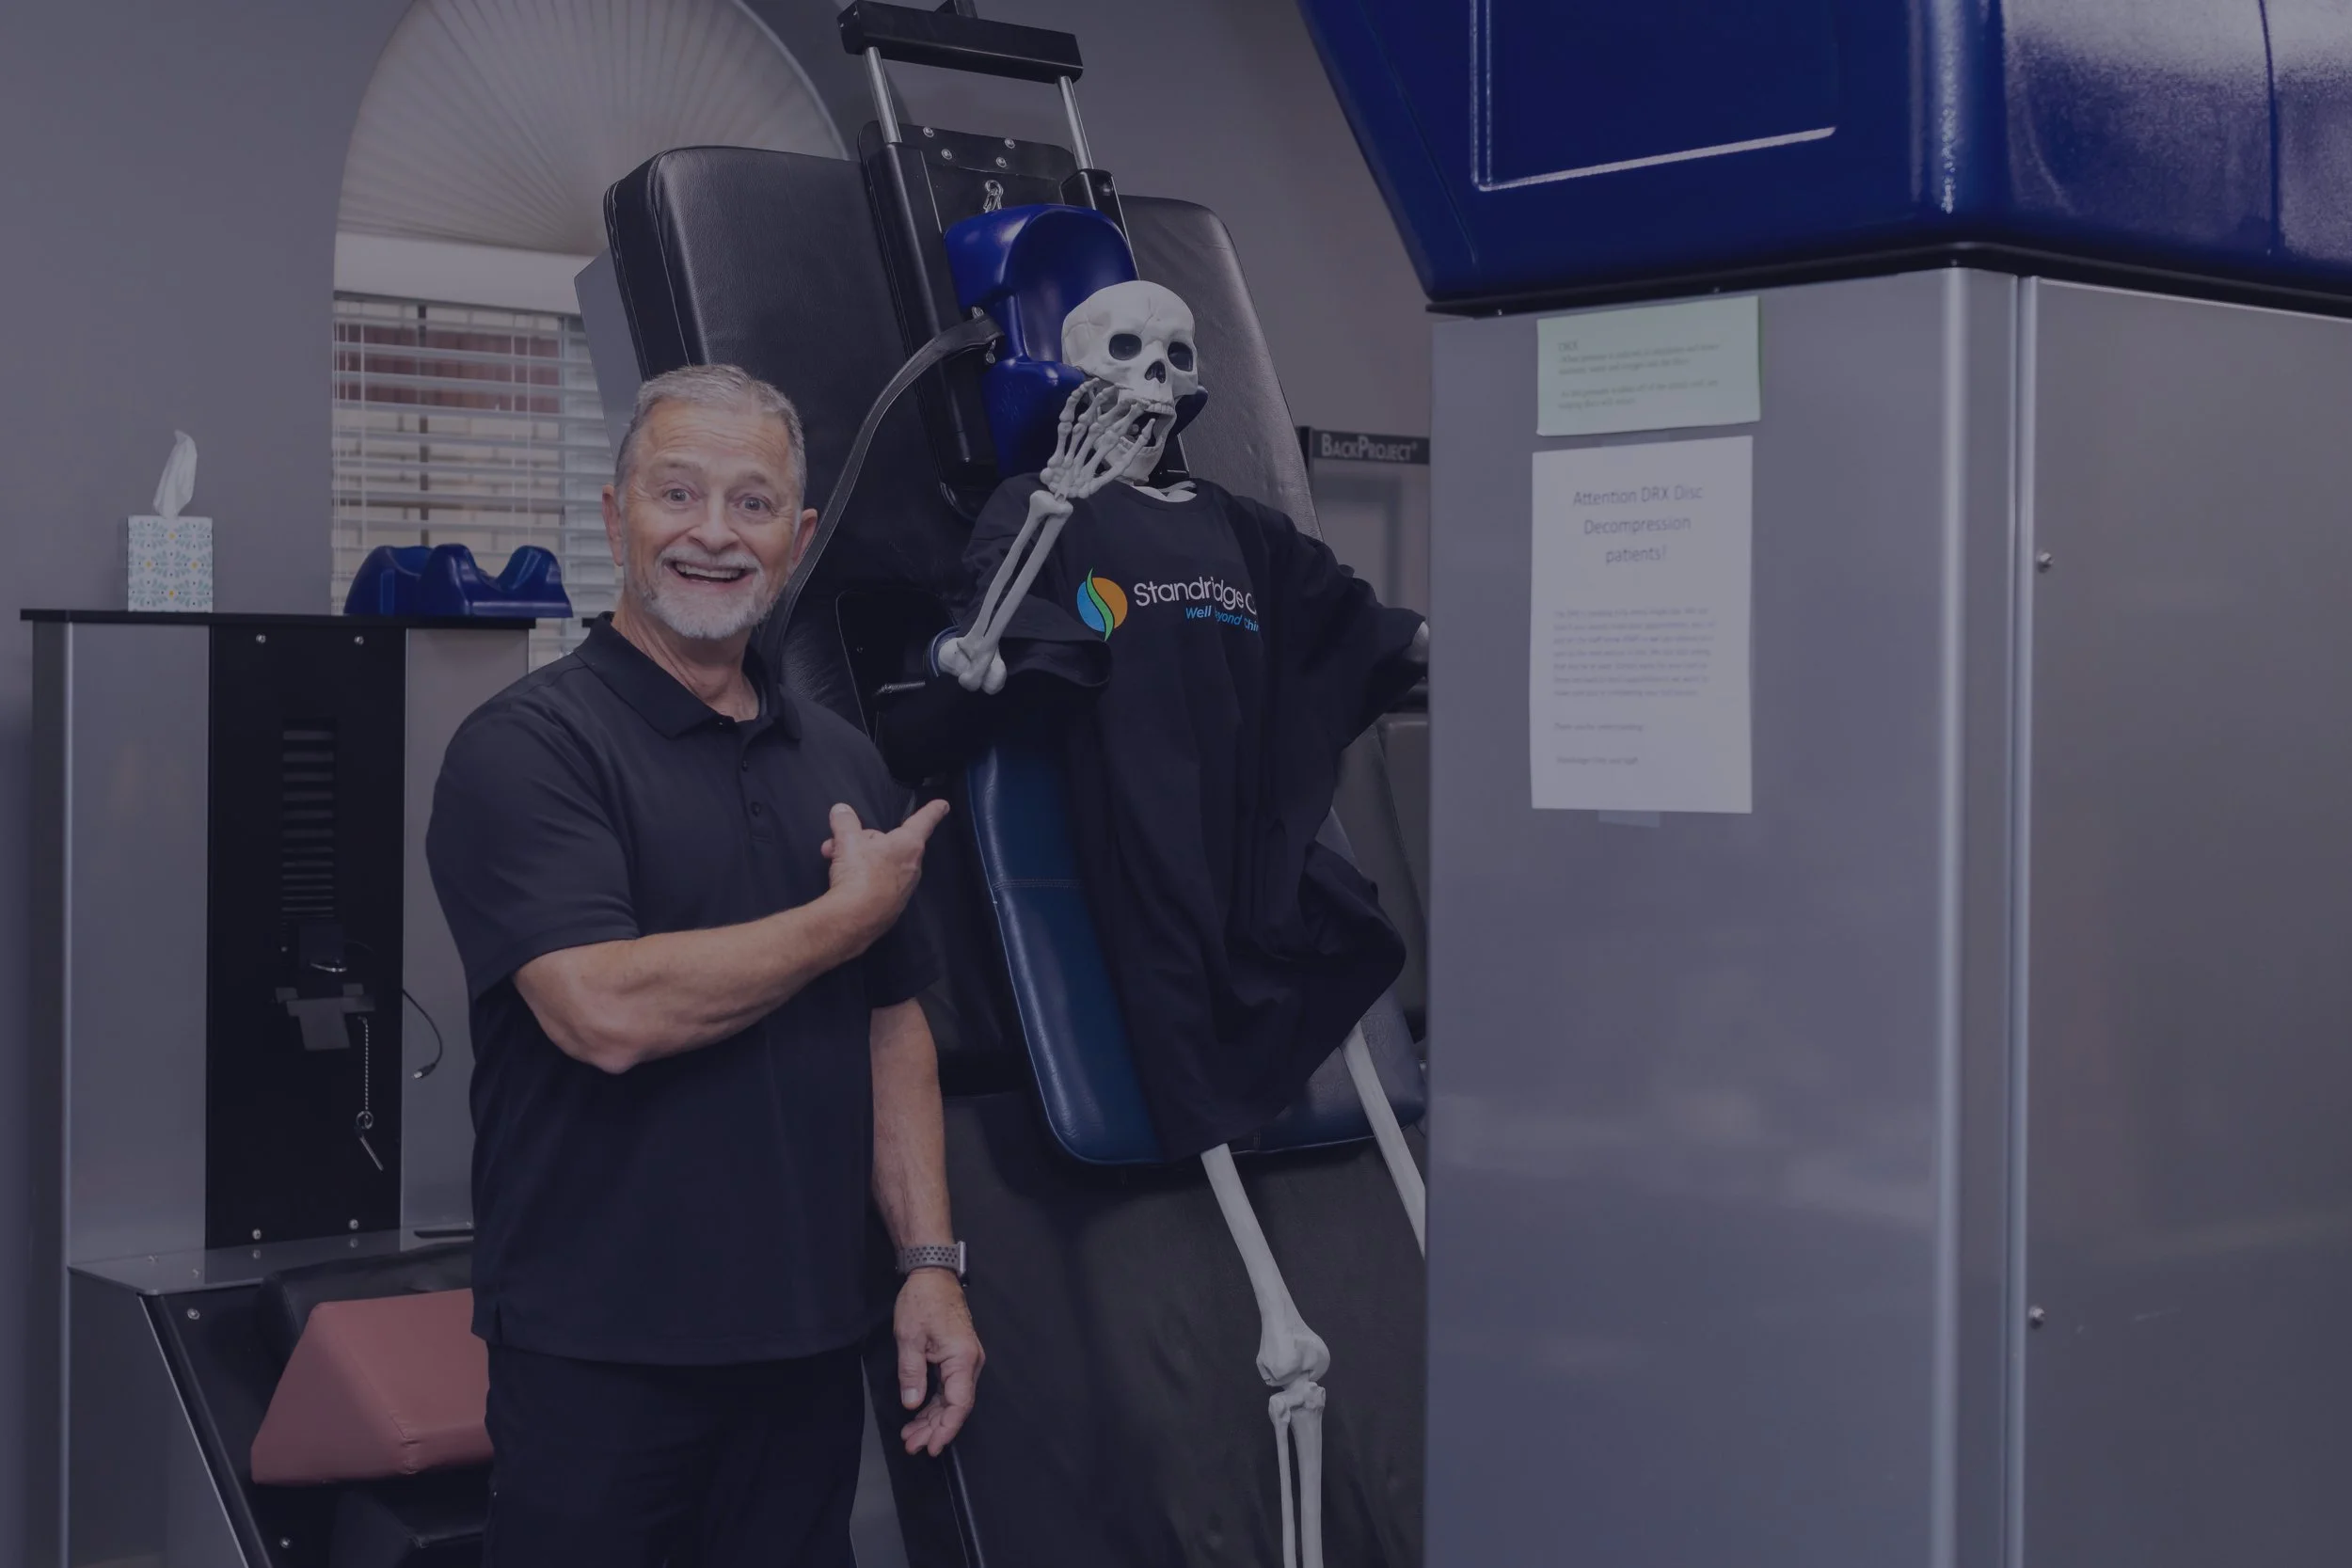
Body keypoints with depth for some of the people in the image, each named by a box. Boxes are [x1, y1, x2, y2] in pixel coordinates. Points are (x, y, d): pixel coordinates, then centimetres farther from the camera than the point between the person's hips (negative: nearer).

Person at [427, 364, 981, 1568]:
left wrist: (930, 1262, 4)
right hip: (603, 1347, -6)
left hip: (810, 1337, 6)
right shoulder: (528, 745, -10)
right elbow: (609, 1010, -23)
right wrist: (847, 916, -11)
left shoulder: (842, 763, 12)